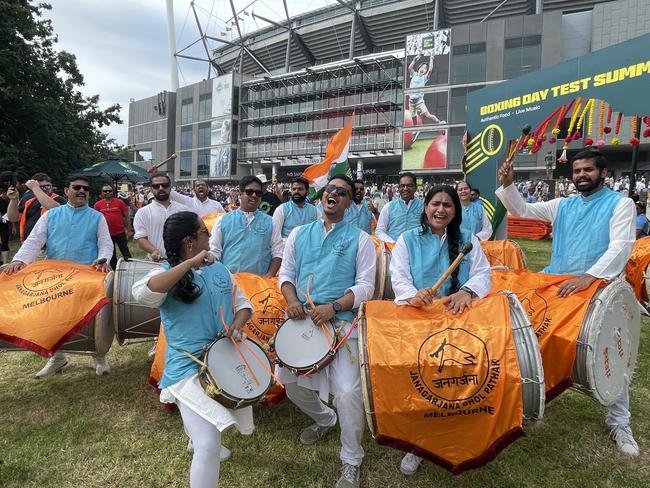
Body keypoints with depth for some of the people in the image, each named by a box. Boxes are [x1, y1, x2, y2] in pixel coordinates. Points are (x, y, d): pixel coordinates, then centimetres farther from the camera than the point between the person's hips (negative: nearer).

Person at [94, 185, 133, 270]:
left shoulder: (119, 202, -1)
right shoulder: (98, 205, 2)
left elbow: (126, 216, 2)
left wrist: (129, 230, -1)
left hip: (120, 233, -2)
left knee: (126, 253, 2)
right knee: (112, 255, 13)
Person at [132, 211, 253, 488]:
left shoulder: (219, 270, 6)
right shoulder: (168, 275, -12)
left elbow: (242, 303, 10)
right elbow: (142, 293, -34)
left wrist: (237, 324, -13)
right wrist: (190, 263, -33)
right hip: (189, 369, -7)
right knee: (209, 446, -16)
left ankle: (197, 439, 61)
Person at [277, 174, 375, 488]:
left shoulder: (360, 239, 1)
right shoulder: (299, 234, 11)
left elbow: (365, 285, -4)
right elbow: (286, 272, 11)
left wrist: (333, 307, -18)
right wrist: (292, 300, -9)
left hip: (340, 322, -4)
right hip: (300, 318, 5)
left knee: (347, 391, -14)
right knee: (288, 379, 11)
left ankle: (351, 461, 12)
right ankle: (324, 419, 42)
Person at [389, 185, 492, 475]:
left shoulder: (468, 239, 11)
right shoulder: (407, 239, 6)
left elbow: (483, 274, 1)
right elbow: (398, 277, -5)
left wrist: (466, 291, -20)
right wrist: (413, 295, -26)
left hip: (457, 317, 1)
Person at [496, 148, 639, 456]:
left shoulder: (620, 204, -5)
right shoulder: (563, 205, 10)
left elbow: (621, 246, -16)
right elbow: (522, 210, 8)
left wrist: (589, 276, -29)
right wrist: (507, 186, -10)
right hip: (555, 288, 4)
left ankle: (619, 423, 21)